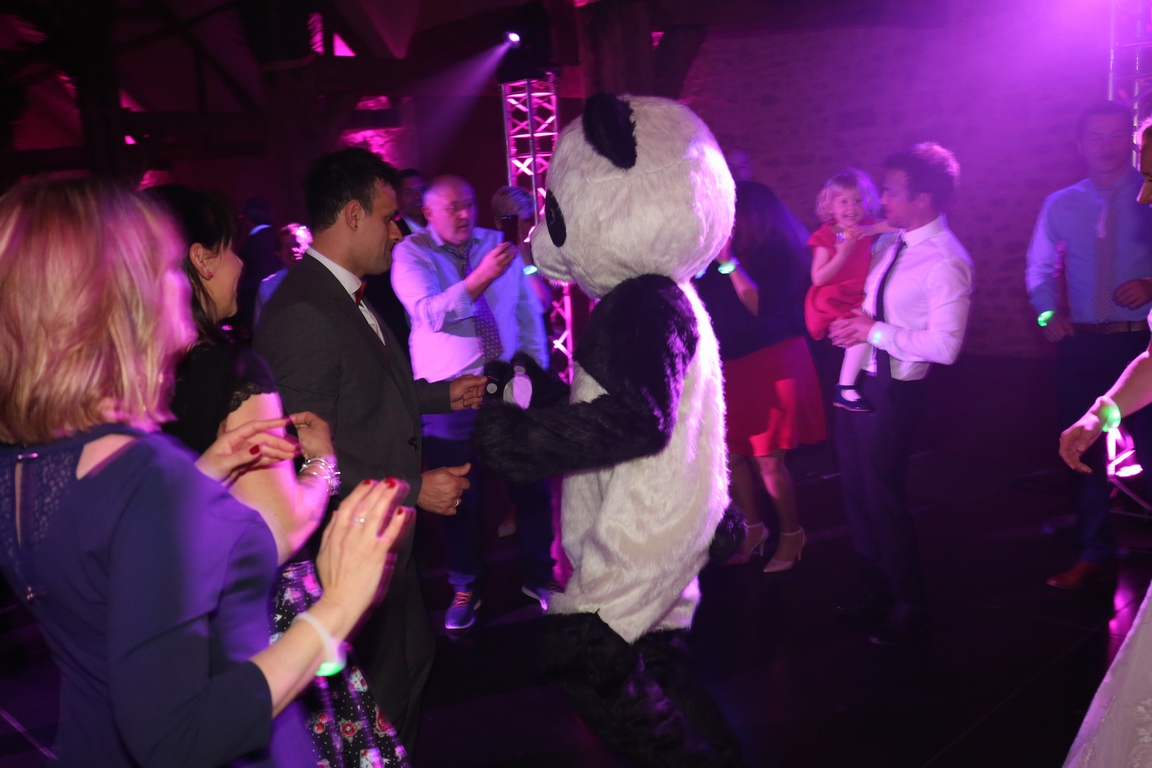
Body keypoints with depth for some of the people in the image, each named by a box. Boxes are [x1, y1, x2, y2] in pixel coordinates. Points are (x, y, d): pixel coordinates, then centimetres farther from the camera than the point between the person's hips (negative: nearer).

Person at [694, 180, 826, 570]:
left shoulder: (777, 253, -12)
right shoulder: (736, 251, 7)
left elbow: (761, 307, -23)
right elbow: (703, 295, 6)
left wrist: (729, 262, -23)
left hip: (772, 366, -7)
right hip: (733, 366, 7)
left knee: (767, 461, -4)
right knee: (731, 454, 7)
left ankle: (792, 535, 15)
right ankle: (752, 528, 24)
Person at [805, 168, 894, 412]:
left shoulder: (868, 228, 6)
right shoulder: (824, 236, -6)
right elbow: (818, 279, -13)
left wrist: (874, 229, -20)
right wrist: (843, 253, -22)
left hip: (860, 298, 7)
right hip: (832, 300, -6)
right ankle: (844, 389, -17)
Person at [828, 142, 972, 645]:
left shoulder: (945, 262, -19)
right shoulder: (891, 242, 6)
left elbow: (945, 347, -24)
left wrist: (875, 332, -19)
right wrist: (848, 325, -1)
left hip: (893, 390, -8)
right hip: (858, 378, 8)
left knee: (880, 495, 3)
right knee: (855, 491, 18)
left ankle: (910, 607, 25)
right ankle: (878, 593, 38)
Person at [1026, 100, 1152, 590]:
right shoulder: (1061, 205, 9)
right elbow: (1039, 269, 11)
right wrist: (1049, 312, -6)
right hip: (1081, 346, 3)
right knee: (1083, 452, 11)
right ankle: (1095, 555, 26)